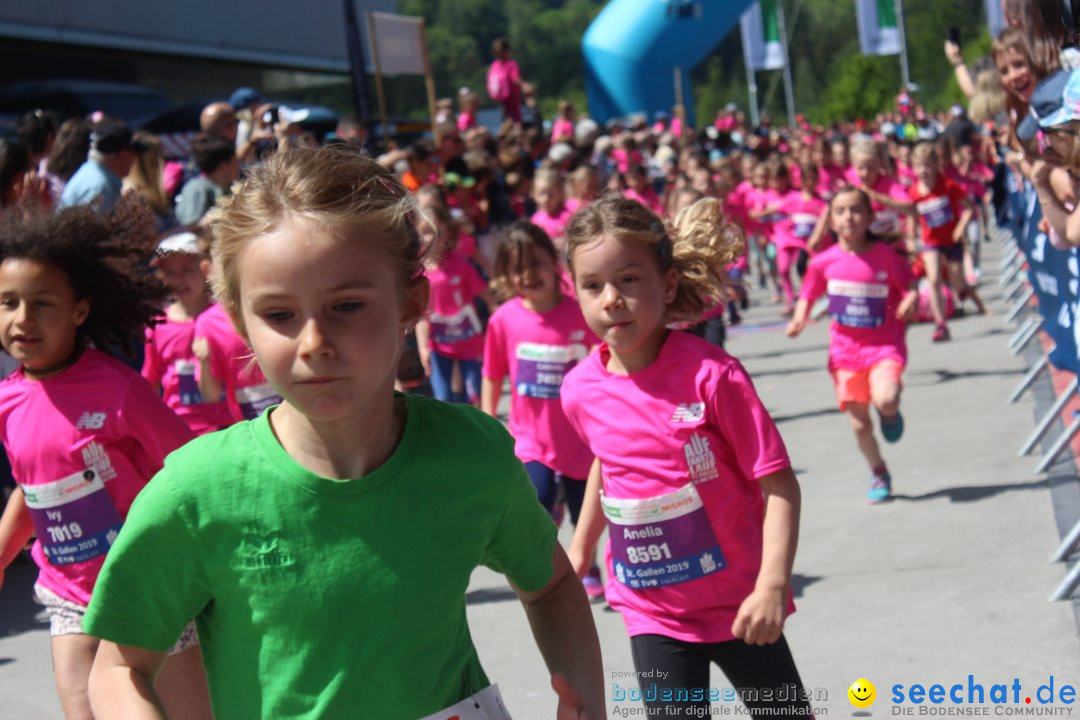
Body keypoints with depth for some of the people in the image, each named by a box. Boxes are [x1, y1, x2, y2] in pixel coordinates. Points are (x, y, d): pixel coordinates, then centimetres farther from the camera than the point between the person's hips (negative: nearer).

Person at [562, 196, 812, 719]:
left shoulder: (710, 375, -21)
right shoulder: (581, 390, -7)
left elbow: (779, 484, -19)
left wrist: (772, 584, -29)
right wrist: (580, 547, 23)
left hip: (739, 603, -3)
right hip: (653, 614, 3)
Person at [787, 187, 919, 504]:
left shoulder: (885, 255, -10)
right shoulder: (824, 262, -6)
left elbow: (910, 285, 1)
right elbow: (808, 296, 7)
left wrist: (911, 300, -21)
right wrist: (799, 318, -12)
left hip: (884, 344, -2)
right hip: (846, 348, 2)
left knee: (885, 400, -28)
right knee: (859, 422, 4)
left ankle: (892, 413, 11)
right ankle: (879, 474, 30)